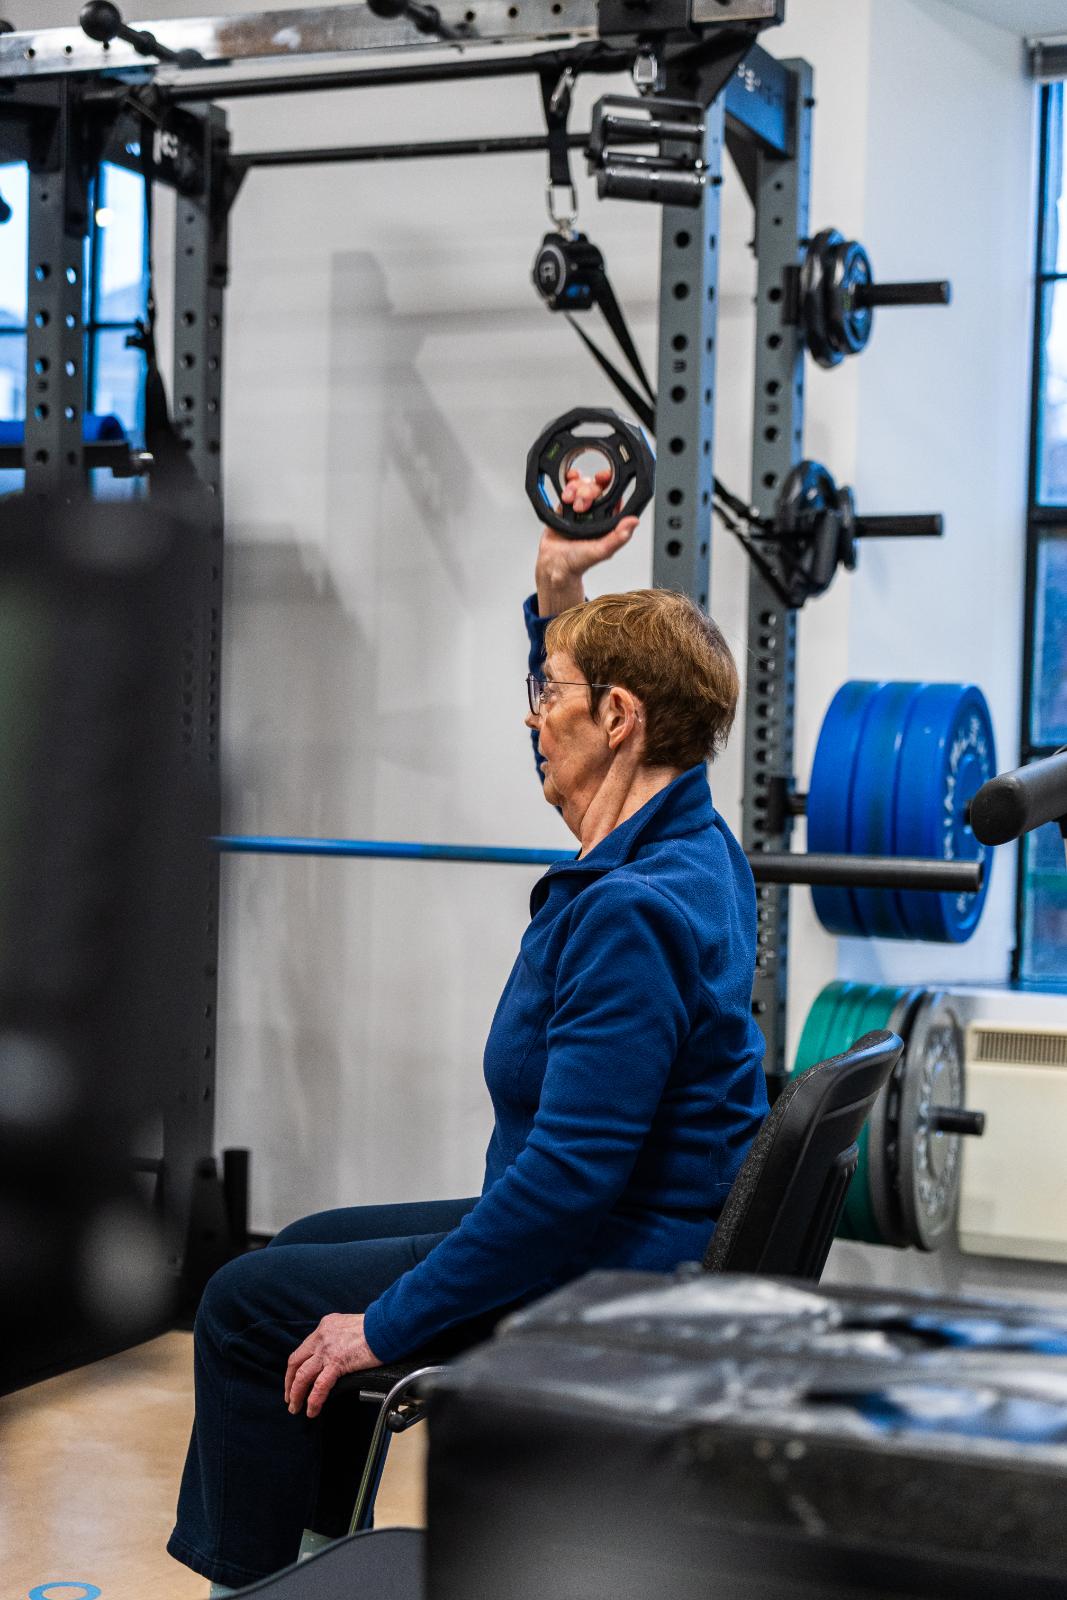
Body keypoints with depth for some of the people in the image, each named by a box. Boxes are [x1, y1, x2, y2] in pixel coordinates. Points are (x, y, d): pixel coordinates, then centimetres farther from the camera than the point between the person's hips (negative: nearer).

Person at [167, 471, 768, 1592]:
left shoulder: (633, 911, -27)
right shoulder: (687, 847, 2)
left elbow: (570, 1171, -30)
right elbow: (576, 742, 26)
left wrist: (387, 1322, -23)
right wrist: (556, 594, 19)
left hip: (603, 1288, -10)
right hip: (623, 1240, 10)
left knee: (251, 1305, -3)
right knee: (308, 1248, 22)